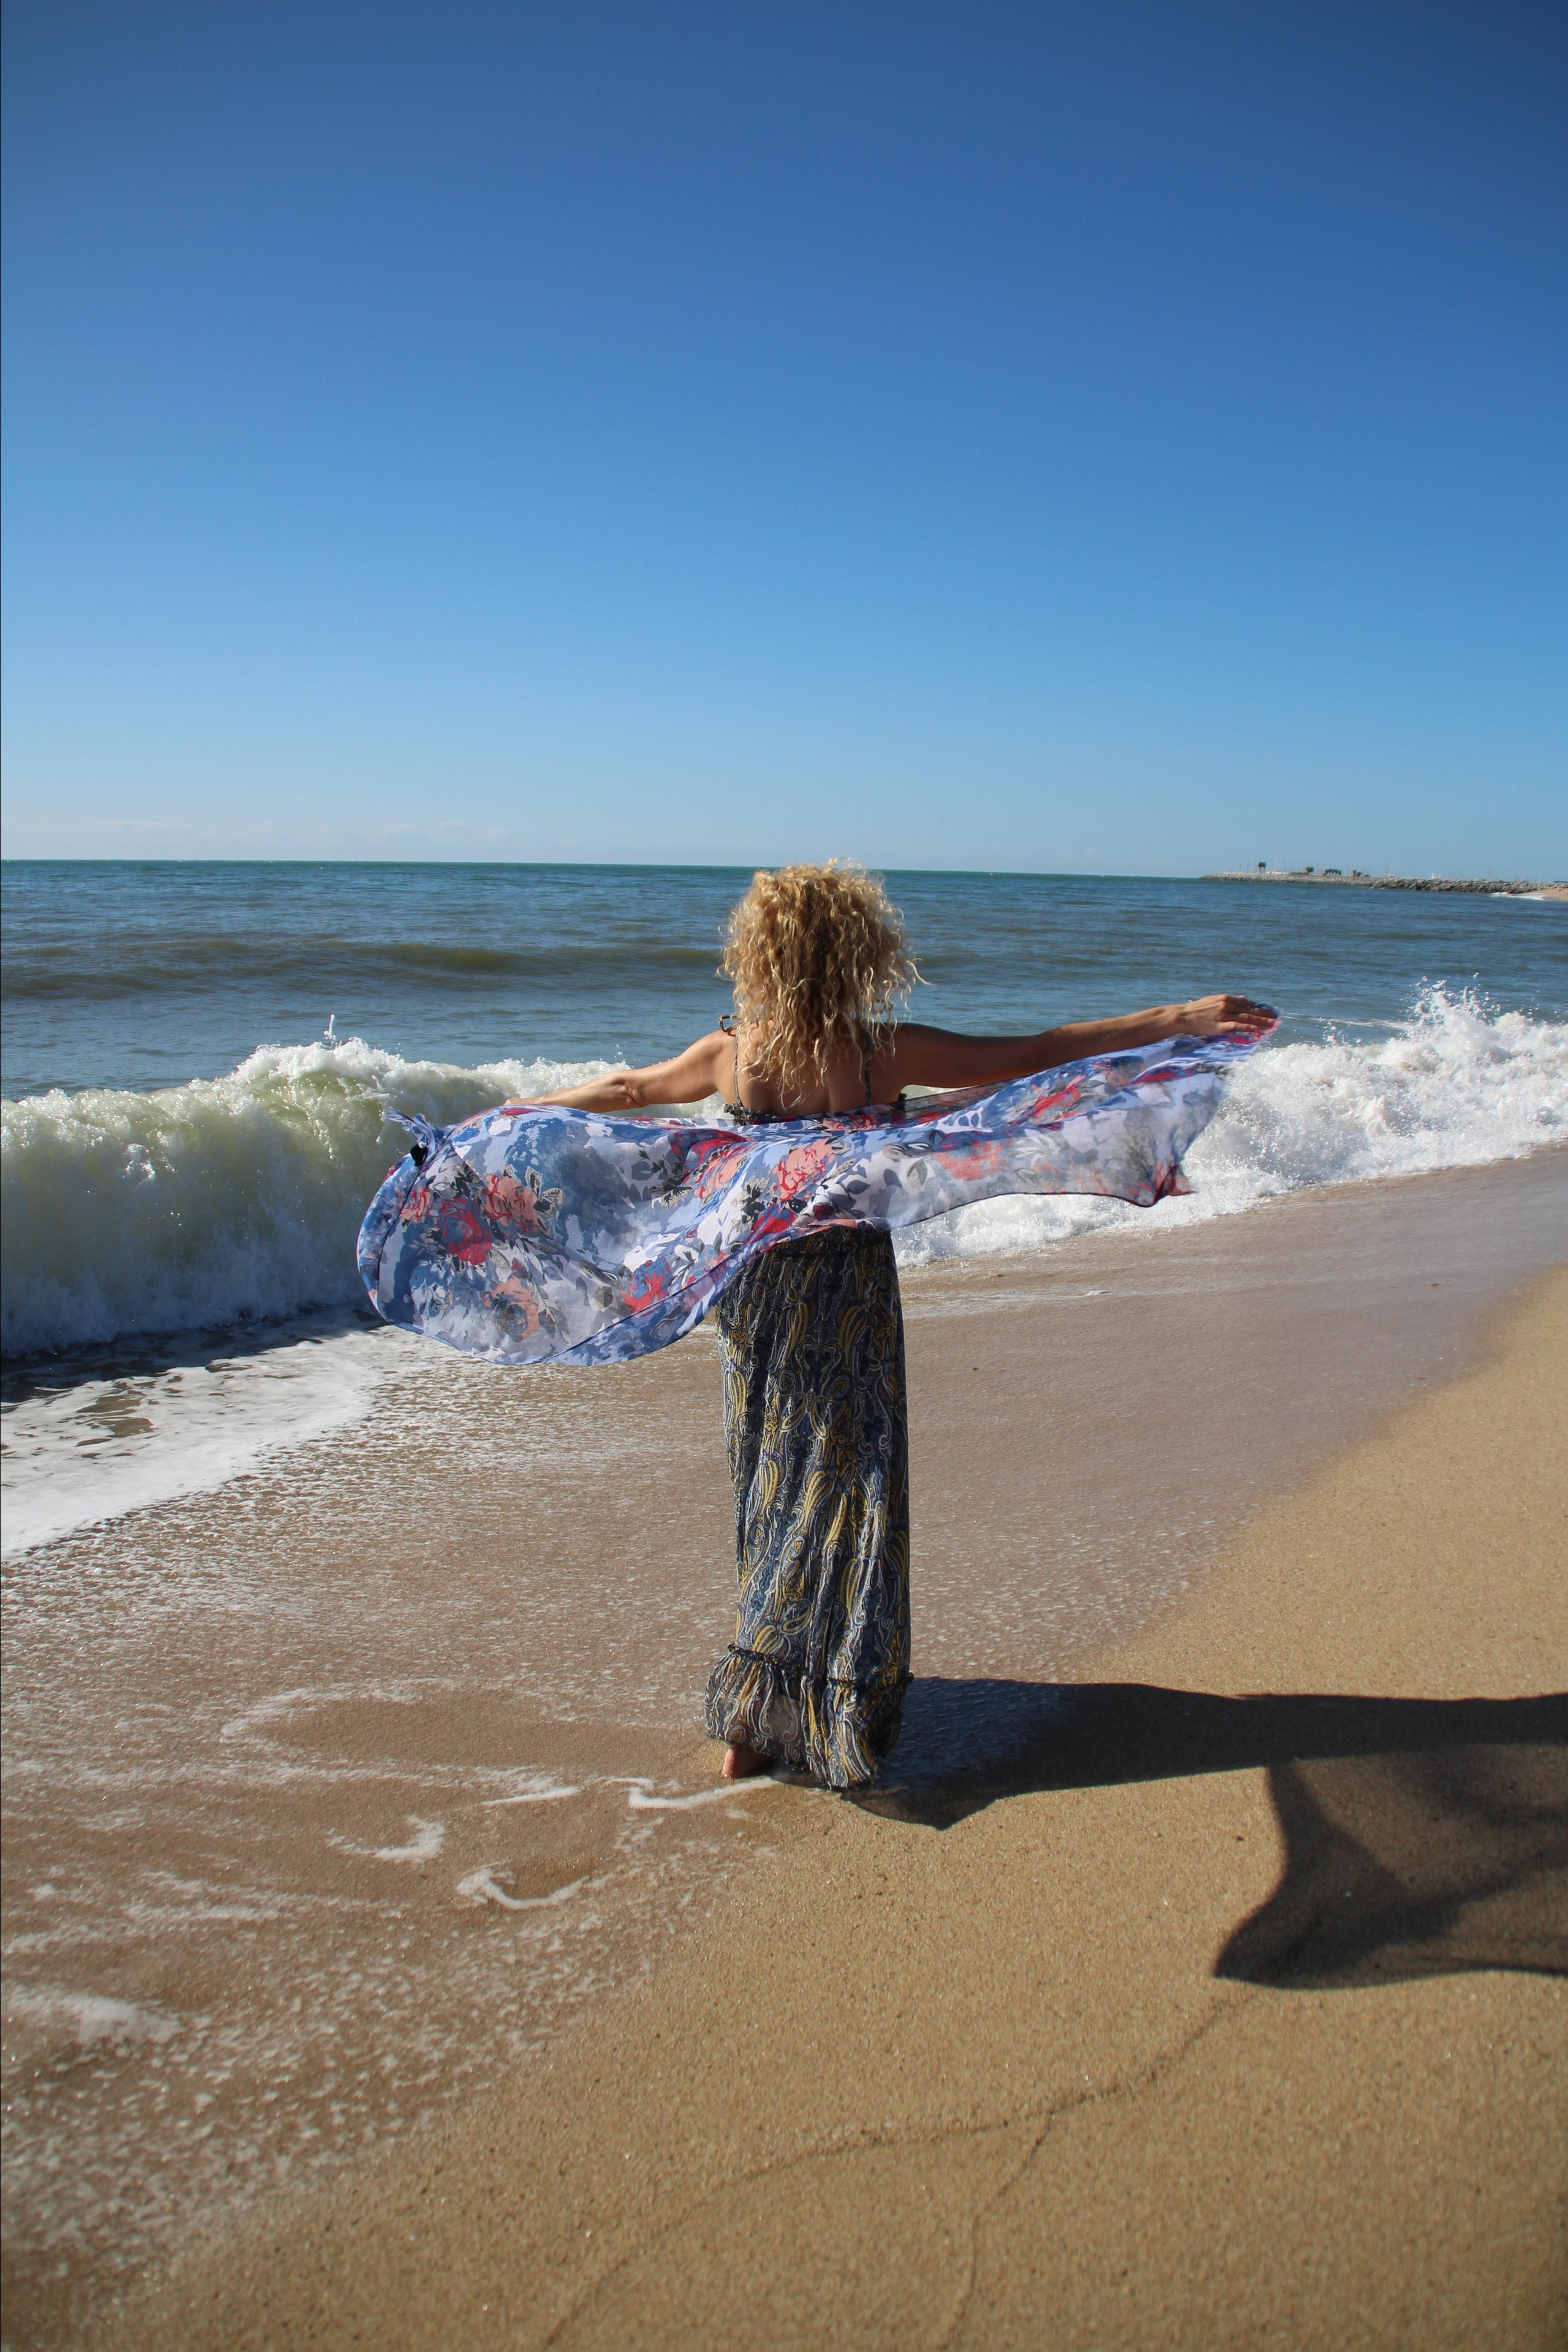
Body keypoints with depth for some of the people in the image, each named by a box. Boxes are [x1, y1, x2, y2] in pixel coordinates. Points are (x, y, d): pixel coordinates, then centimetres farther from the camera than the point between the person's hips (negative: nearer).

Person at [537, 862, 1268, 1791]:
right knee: (844, 1488, 8)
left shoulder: (730, 1052, -5)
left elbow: (626, 1090, 11)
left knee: (776, 1488, 18)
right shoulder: (882, 1052, -16)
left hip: (757, 1289, 5)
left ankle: (758, 1718, 29)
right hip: (848, 1288, -4)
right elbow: (1035, 1056, -17)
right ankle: (757, 1715, 11)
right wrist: (1177, 1020, -13)